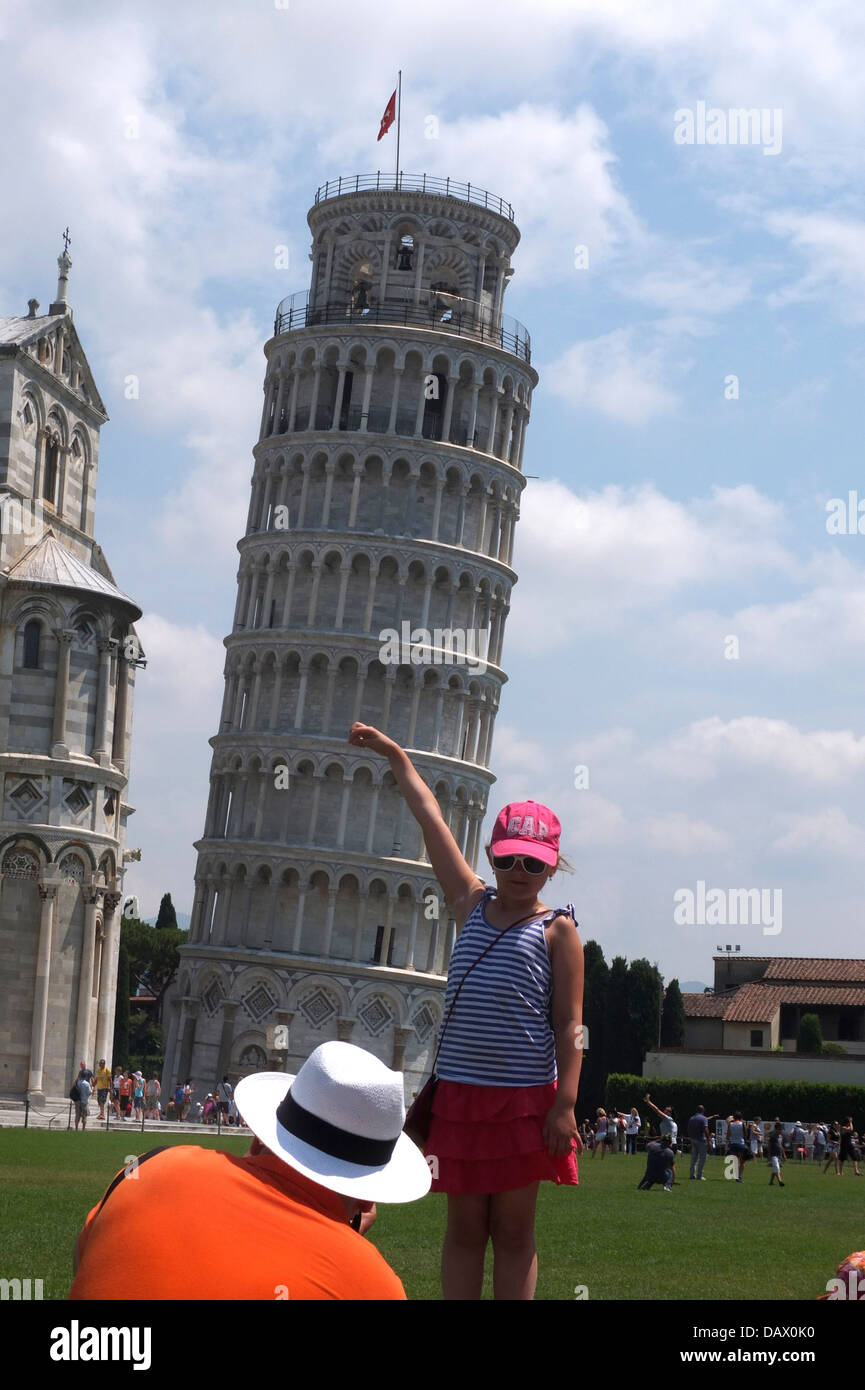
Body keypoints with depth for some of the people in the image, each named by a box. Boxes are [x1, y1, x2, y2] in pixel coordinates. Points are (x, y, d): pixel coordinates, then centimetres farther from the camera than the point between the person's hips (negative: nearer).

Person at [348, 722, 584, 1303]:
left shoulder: (557, 930, -2)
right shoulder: (473, 905, 11)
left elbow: (569, 1025, -7)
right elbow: (432, 819, 16)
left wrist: (565, 1105, -14)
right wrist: (394, 754, 23)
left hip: (524, 1101, -4)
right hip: (459, 1094, 4)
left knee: (514, 1232, 4)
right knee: (464, 1228, 9)